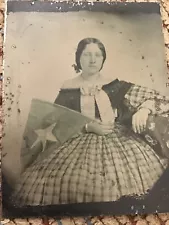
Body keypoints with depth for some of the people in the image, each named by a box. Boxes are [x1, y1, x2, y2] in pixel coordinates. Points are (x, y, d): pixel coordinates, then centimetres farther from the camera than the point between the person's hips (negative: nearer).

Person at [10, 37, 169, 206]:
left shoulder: (114, 85, 7)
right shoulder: (68, 90, 5)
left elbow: (154, 96, 8)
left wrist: (144, 110, -15)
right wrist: (88, 126, -12)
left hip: (118, 138, 2)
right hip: (80, 142, -1)